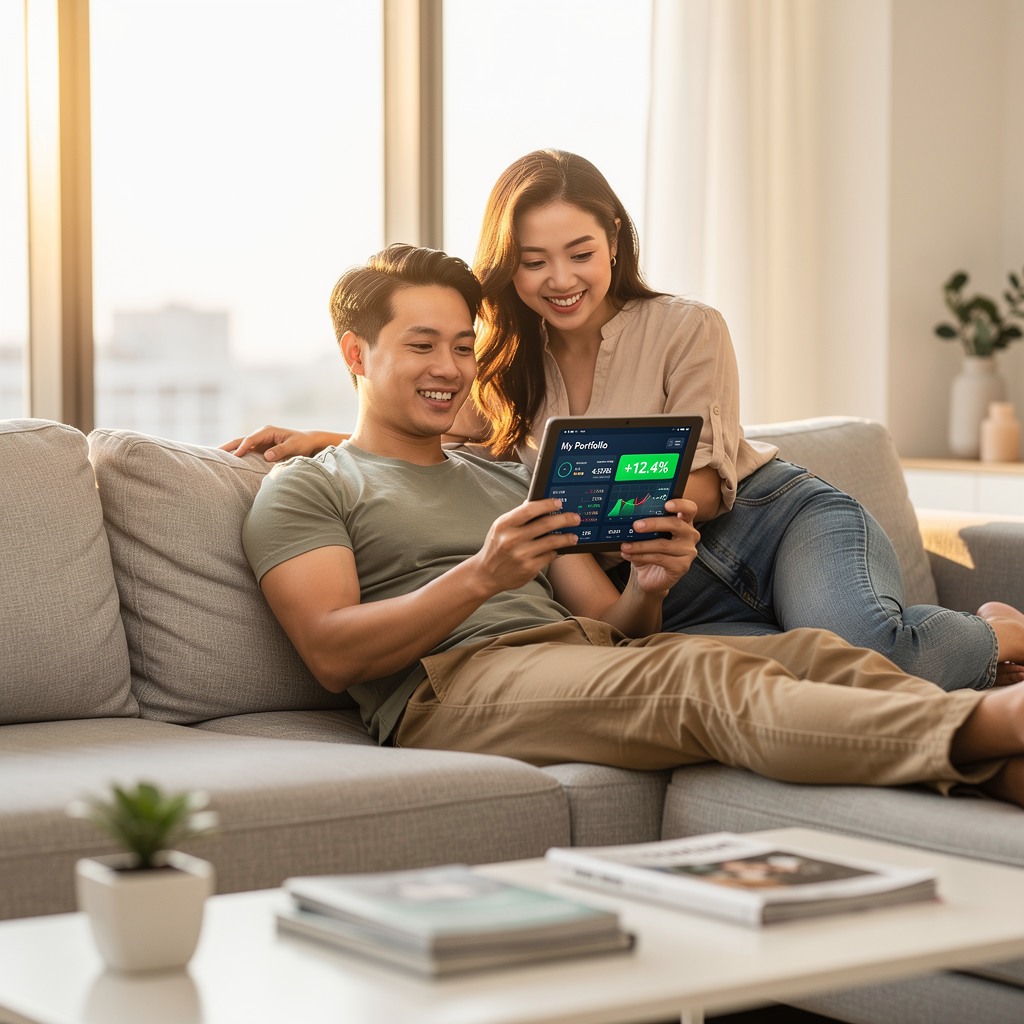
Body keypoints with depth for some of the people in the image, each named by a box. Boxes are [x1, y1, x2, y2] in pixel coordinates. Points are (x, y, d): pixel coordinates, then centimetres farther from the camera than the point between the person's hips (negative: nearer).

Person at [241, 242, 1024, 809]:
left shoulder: (512, 482, 32)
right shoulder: (305, 490, 13)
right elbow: (333, 655, -4)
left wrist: (648, 589, -3)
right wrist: (480, 577, -16)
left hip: (587, 654, 6)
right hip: (450, 682, -6)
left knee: (812, 651, -21)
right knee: (706, 677, -33)